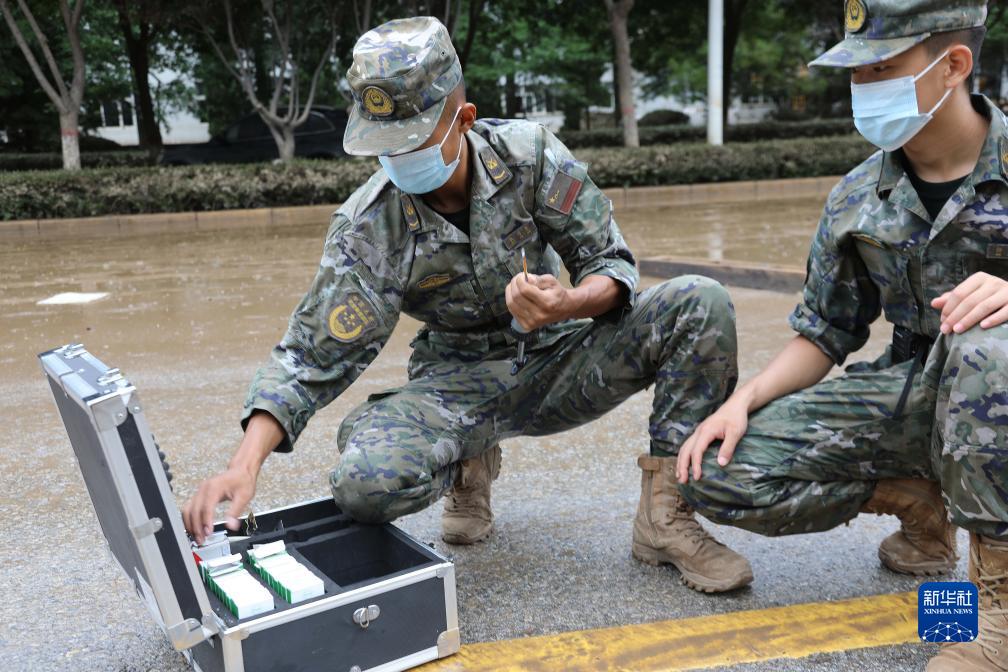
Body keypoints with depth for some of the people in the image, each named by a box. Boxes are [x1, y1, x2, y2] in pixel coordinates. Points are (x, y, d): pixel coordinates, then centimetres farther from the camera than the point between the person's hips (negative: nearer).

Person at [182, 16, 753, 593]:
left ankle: (665, 517, -11)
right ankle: (468, 464, 6)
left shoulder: (529, 153, -13)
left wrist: (568, 304, -33)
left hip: (557, 361, 2)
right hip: (459, 384, -1)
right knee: (365, 484, -31)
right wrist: (246, 463, -28)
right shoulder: (367, 227, -16)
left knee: (702, 304, -21)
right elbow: (313, 357, -15)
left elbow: (613, 263, -9)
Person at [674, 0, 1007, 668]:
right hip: (911, 398, 4)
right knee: (719, 473, -12)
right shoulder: (857, 199, 0)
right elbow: (825, 335, 6)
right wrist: (744, 399, -11)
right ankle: (920, 502, 9)